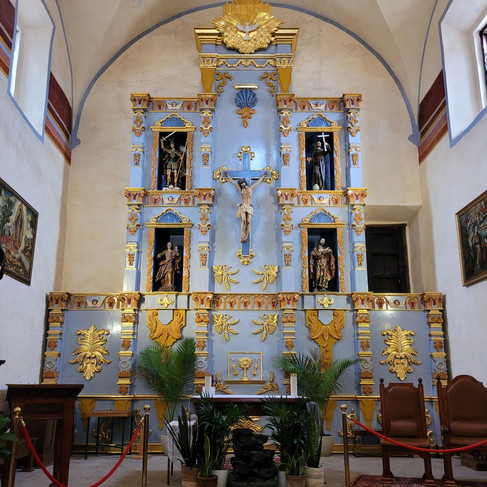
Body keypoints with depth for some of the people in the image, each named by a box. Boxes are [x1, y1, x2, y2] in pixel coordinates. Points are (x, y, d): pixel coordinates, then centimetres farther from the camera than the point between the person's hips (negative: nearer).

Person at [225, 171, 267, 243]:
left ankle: (246, 237, -11)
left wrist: (263, 176, 35)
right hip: (242, 206, -1)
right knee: (243, 220, -20)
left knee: (248, 222, -13)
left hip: (249, 207, 1)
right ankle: (242, 237, -26)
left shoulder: (250, 188, 14)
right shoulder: (240, 189, 13)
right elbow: (233, 182, 22)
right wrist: (228, 176, 29)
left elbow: (258, 182, 26)